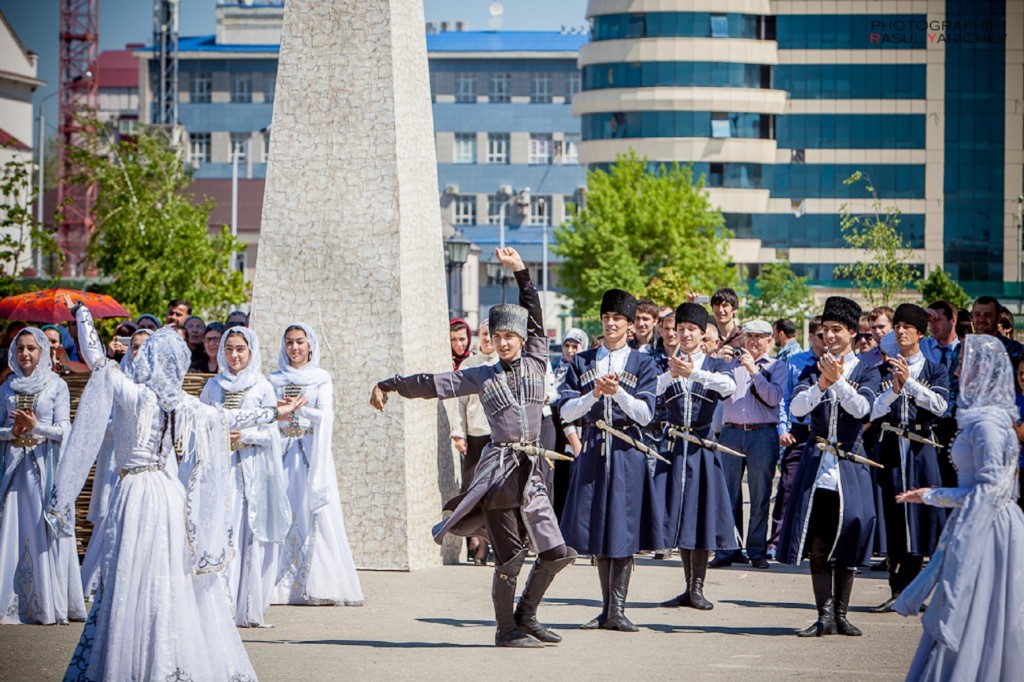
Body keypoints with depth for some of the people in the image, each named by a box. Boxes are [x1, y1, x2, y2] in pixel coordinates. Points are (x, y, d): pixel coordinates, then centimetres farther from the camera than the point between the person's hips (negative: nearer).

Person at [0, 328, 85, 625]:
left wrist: (37, 427, -19)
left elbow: (64, 430, -4)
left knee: (45, 529, -5)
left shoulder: (57, 386, 0)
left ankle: (49, 603, -1)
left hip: (46, 465, -3)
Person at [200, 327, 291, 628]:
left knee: (249, 536, -4)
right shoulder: (214, 386, 13)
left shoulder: (262, 388, 6)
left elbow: (270, 432, 1)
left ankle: (247, 608, 0)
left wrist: (244, 437, -13)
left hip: (250, 470, -1)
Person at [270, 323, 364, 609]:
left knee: (316, 513, -9)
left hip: (311, 453, -2)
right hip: (282, 452, 2)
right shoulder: (275, 379, 13)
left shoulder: (321, 379, 7)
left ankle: (319, 586, -10)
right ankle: (281, 585, -5)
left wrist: (299, 410, -23)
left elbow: (326, 414, -7)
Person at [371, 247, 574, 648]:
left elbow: (535, 316, 9)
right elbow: (433, 385, 11)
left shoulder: (536, 363, 10)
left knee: (556, 552, -1)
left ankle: (526, 616, 16)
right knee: (510, 556, -5)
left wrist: (520, 271, 3)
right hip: (498, 468, -4)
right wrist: (389, 386, 14)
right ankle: (506, 630, 7)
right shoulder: (482, 377, 5)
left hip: (530, 471, 4)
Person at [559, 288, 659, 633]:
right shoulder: (581, 363, 10)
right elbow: (567, 410, 1)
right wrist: (594, 394, -15)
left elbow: (644, 413, -5)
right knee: (596, 533, 5)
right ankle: (607, 610, 13)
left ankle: (617, 611, -4)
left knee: (623, 532, -6)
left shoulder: (643, 364, 5)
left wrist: (617, 392, -20)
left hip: (627, 453, -2)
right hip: (592, 451, 2)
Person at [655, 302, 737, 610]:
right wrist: (671, 374, -29)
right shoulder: (664, 365, 10)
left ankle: (697, 588, -1)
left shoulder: (716, 365, 6)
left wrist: (694, 373, -32)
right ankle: (689, 587, 10)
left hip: (703, 446, -1)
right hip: (674, 446, 1)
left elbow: (729, 386, -17)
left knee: (702, 513, -5)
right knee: (678, 515, 2)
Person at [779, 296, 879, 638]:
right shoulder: (813, 370, 9)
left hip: (850, 466, -1)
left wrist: (837, 380, -22)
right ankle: (825, 616, 2)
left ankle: (840, 614, 11)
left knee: (846, 544, 2)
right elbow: (796, 407, -7)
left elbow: (862, 408, -13)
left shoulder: (866, 371, 4)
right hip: (816, 465, 1)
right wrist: (822, 383, -22)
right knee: (817, 545, -1)